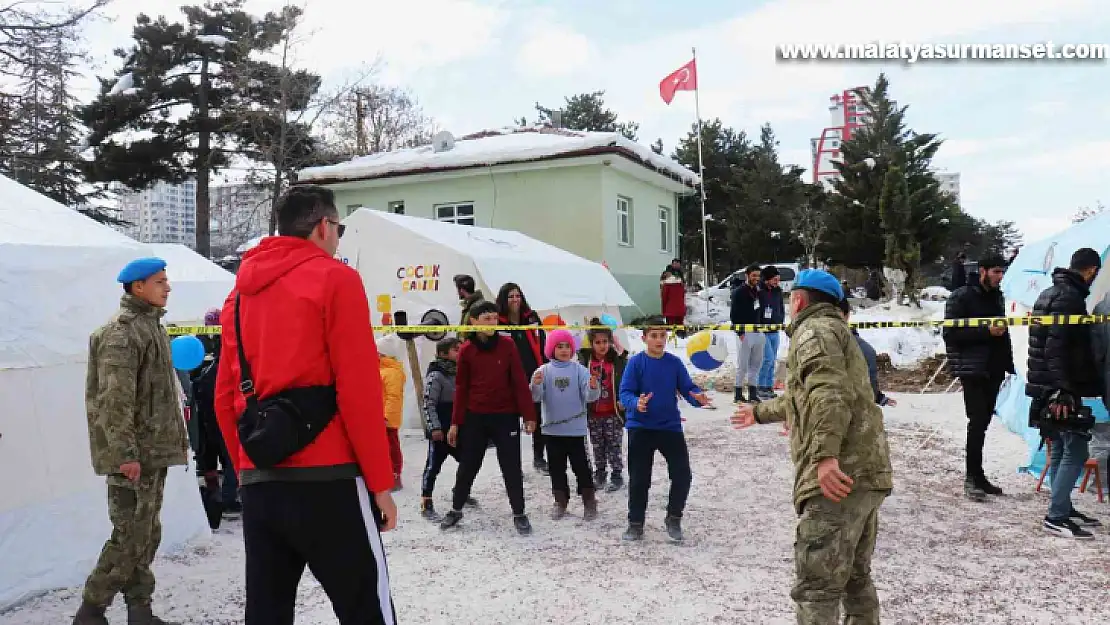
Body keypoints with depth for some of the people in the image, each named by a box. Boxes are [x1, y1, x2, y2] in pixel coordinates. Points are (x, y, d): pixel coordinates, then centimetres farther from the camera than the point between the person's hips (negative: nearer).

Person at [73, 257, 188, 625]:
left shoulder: (150, 325, 17)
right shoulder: (121, 332, -13)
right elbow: (115, 400, -20)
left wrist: (176, 438, 19)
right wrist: (125, 453, -23)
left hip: (155, 450, 9)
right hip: (134, 454, -9)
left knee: (148, 534, 12)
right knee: (131, 536, -6)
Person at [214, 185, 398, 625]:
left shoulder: (240, 292, 15)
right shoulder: (335, 279, -5)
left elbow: (225, 397, 14)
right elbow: (358, 389, -11)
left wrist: (246, 471, 20)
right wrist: (379, 482, -6)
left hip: (258, 482, 7)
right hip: (325, 480, -7)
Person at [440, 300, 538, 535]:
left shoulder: (507, 345, -5)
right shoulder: (466, 350, -2)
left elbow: (520, 382, -4)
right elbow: (461, 388, 3)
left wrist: (528, 414, -7)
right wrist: (455, 422, 3)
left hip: (506, 417, -1)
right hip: (475, 417, 1)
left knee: (511, 467, 4)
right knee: (468, 466, 11)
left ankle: (519, 514, 18)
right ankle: (456, 509, 29)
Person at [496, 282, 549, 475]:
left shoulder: (532, 318, 6)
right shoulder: (498, 323, -6)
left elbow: (542, 345, 10)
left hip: (535, 375, 4)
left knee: (538, 417, 10)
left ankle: (538, 458, 25)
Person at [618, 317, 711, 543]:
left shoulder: (674, 363, 2)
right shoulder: (636, 362, -7)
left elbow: (688, 388, 0)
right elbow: (625, 393, -12)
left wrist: (698, 398, -22)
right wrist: (636, 403, -34)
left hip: (670, 427, 2)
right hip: (640, 428, -2)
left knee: (683, 474, -1)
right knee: (639, 479, 3)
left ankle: (673, 519, 21)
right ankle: (635, 524, 21)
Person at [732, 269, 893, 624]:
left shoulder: (813, 329, -3)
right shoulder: (835, 330, 29)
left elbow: (829, 392, -22)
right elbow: (803, 397, 44)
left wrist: (825, 455, -32)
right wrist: (760, 413, 57)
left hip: (840, 475, -10)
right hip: (867, 474, 10)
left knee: (816, 586, -10)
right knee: (856, 578, 21)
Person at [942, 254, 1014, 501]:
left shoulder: (998, 297, 14)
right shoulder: (962, 296, -7)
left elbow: (1004, 332, 23)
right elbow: (951, 333, -13)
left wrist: (1007, 361, 14)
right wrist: (986, 331, -20)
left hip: (993, 369, 7)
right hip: (972, 369, -7)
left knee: (983, 423, 9)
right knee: (978, 422, -10)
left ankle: (977, 475, 16)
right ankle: (973, 477, -3)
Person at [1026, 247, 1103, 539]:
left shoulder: (1049, 293, 16)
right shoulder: (1070, 296, -15)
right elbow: (1057, 347, -23)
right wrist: (1064, 390, -24)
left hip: (1047, 386, 10)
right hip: (1060, 388, -10)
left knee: (1060, 450, 16)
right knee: (1076, 451, -7)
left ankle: (1063, 509, 24)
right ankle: (1056, 517, -6)